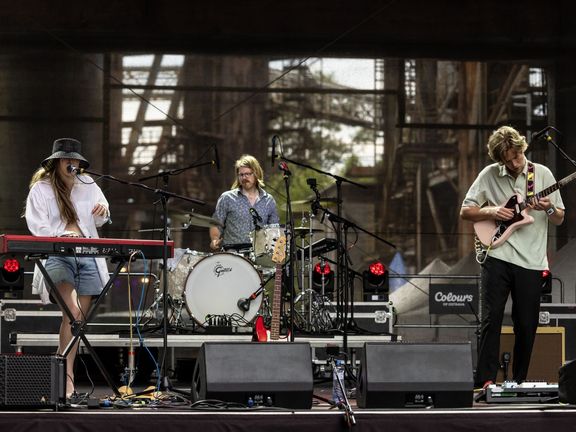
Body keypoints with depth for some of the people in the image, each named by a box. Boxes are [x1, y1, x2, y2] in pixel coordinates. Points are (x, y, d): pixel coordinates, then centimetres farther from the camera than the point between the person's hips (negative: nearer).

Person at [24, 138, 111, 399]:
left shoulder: (87, 184, 18)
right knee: (73, 313, -21)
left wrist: (102, 211, 4)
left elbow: (100, 221, 28)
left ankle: (62, 372, 7)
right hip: (56, 255, -5)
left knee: (79, 317, 0)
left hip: (89, 255, 5)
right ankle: (67, 376, -20)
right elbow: (37, 227, -5)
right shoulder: (40, 189, 6)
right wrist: (62, 235, -21)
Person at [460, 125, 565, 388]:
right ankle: (486, 381, -7)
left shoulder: (542, 174, 4)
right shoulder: (489, 175, 3)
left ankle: (519, 382, 16)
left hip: (531, 261, 1)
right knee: (491, 318, -8)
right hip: (497, 257, -1)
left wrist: (549, 209, -13)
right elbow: (465, 211, 7)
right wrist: (491, 211, -10)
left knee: (526, 326, 4)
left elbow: (560, 219, 9)